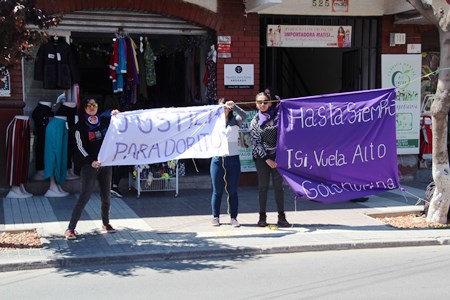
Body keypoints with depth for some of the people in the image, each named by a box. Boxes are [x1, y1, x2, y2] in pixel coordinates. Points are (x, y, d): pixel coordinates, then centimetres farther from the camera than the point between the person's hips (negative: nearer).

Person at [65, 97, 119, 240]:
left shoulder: (103, 122, 9)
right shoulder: (80, 126, -3)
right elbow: (80, 147, -10)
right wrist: (91, 161, -22)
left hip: (105, 163, 5)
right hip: (89, 165, -5)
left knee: (106, 196, 11)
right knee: (84, 197, -9)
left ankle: (106, 223, 31)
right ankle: (70, 229, -6)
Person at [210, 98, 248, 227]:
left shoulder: (235, 121, 5)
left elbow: (244, 116, -13)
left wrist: (234, 106, -26)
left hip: (233, 159, 0)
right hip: (217, 159, 0)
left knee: (232, 191, 4)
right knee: (217, 191, 6)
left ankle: (233, 217, 10)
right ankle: (215, 217, 15)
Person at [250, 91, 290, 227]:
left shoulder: (277, 115, 4)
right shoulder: (254, 122, 2)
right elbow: (257, 143, -1)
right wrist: (267, 159, -9)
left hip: (277, 155, 1)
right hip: (262, 157, 0)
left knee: (278, 185, 0)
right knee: (263, 186, 1)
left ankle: (281, 216, 4)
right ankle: (262, 216, 9)